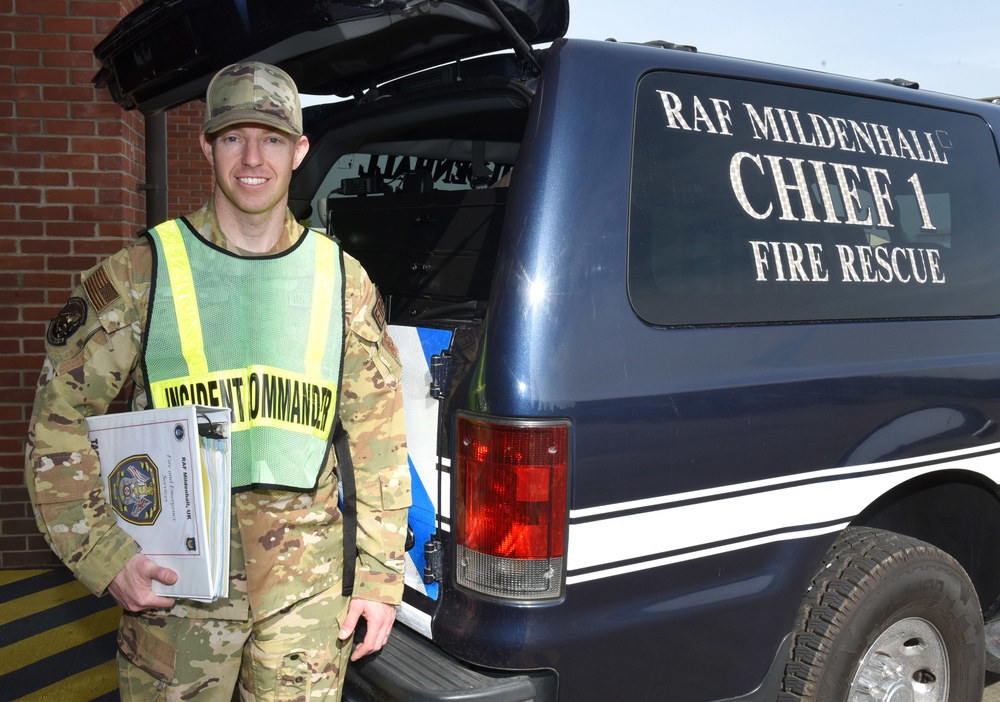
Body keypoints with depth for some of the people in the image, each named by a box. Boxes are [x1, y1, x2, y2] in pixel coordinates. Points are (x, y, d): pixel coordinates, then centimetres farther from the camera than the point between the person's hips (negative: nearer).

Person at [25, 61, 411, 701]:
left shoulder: (341, 280, 4)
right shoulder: (141, 274, -2)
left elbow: (380, 437, 7)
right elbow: (60, 419, 1)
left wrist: (381, 578, 5)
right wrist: (105, 555, -8)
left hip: (309, 580, 2)